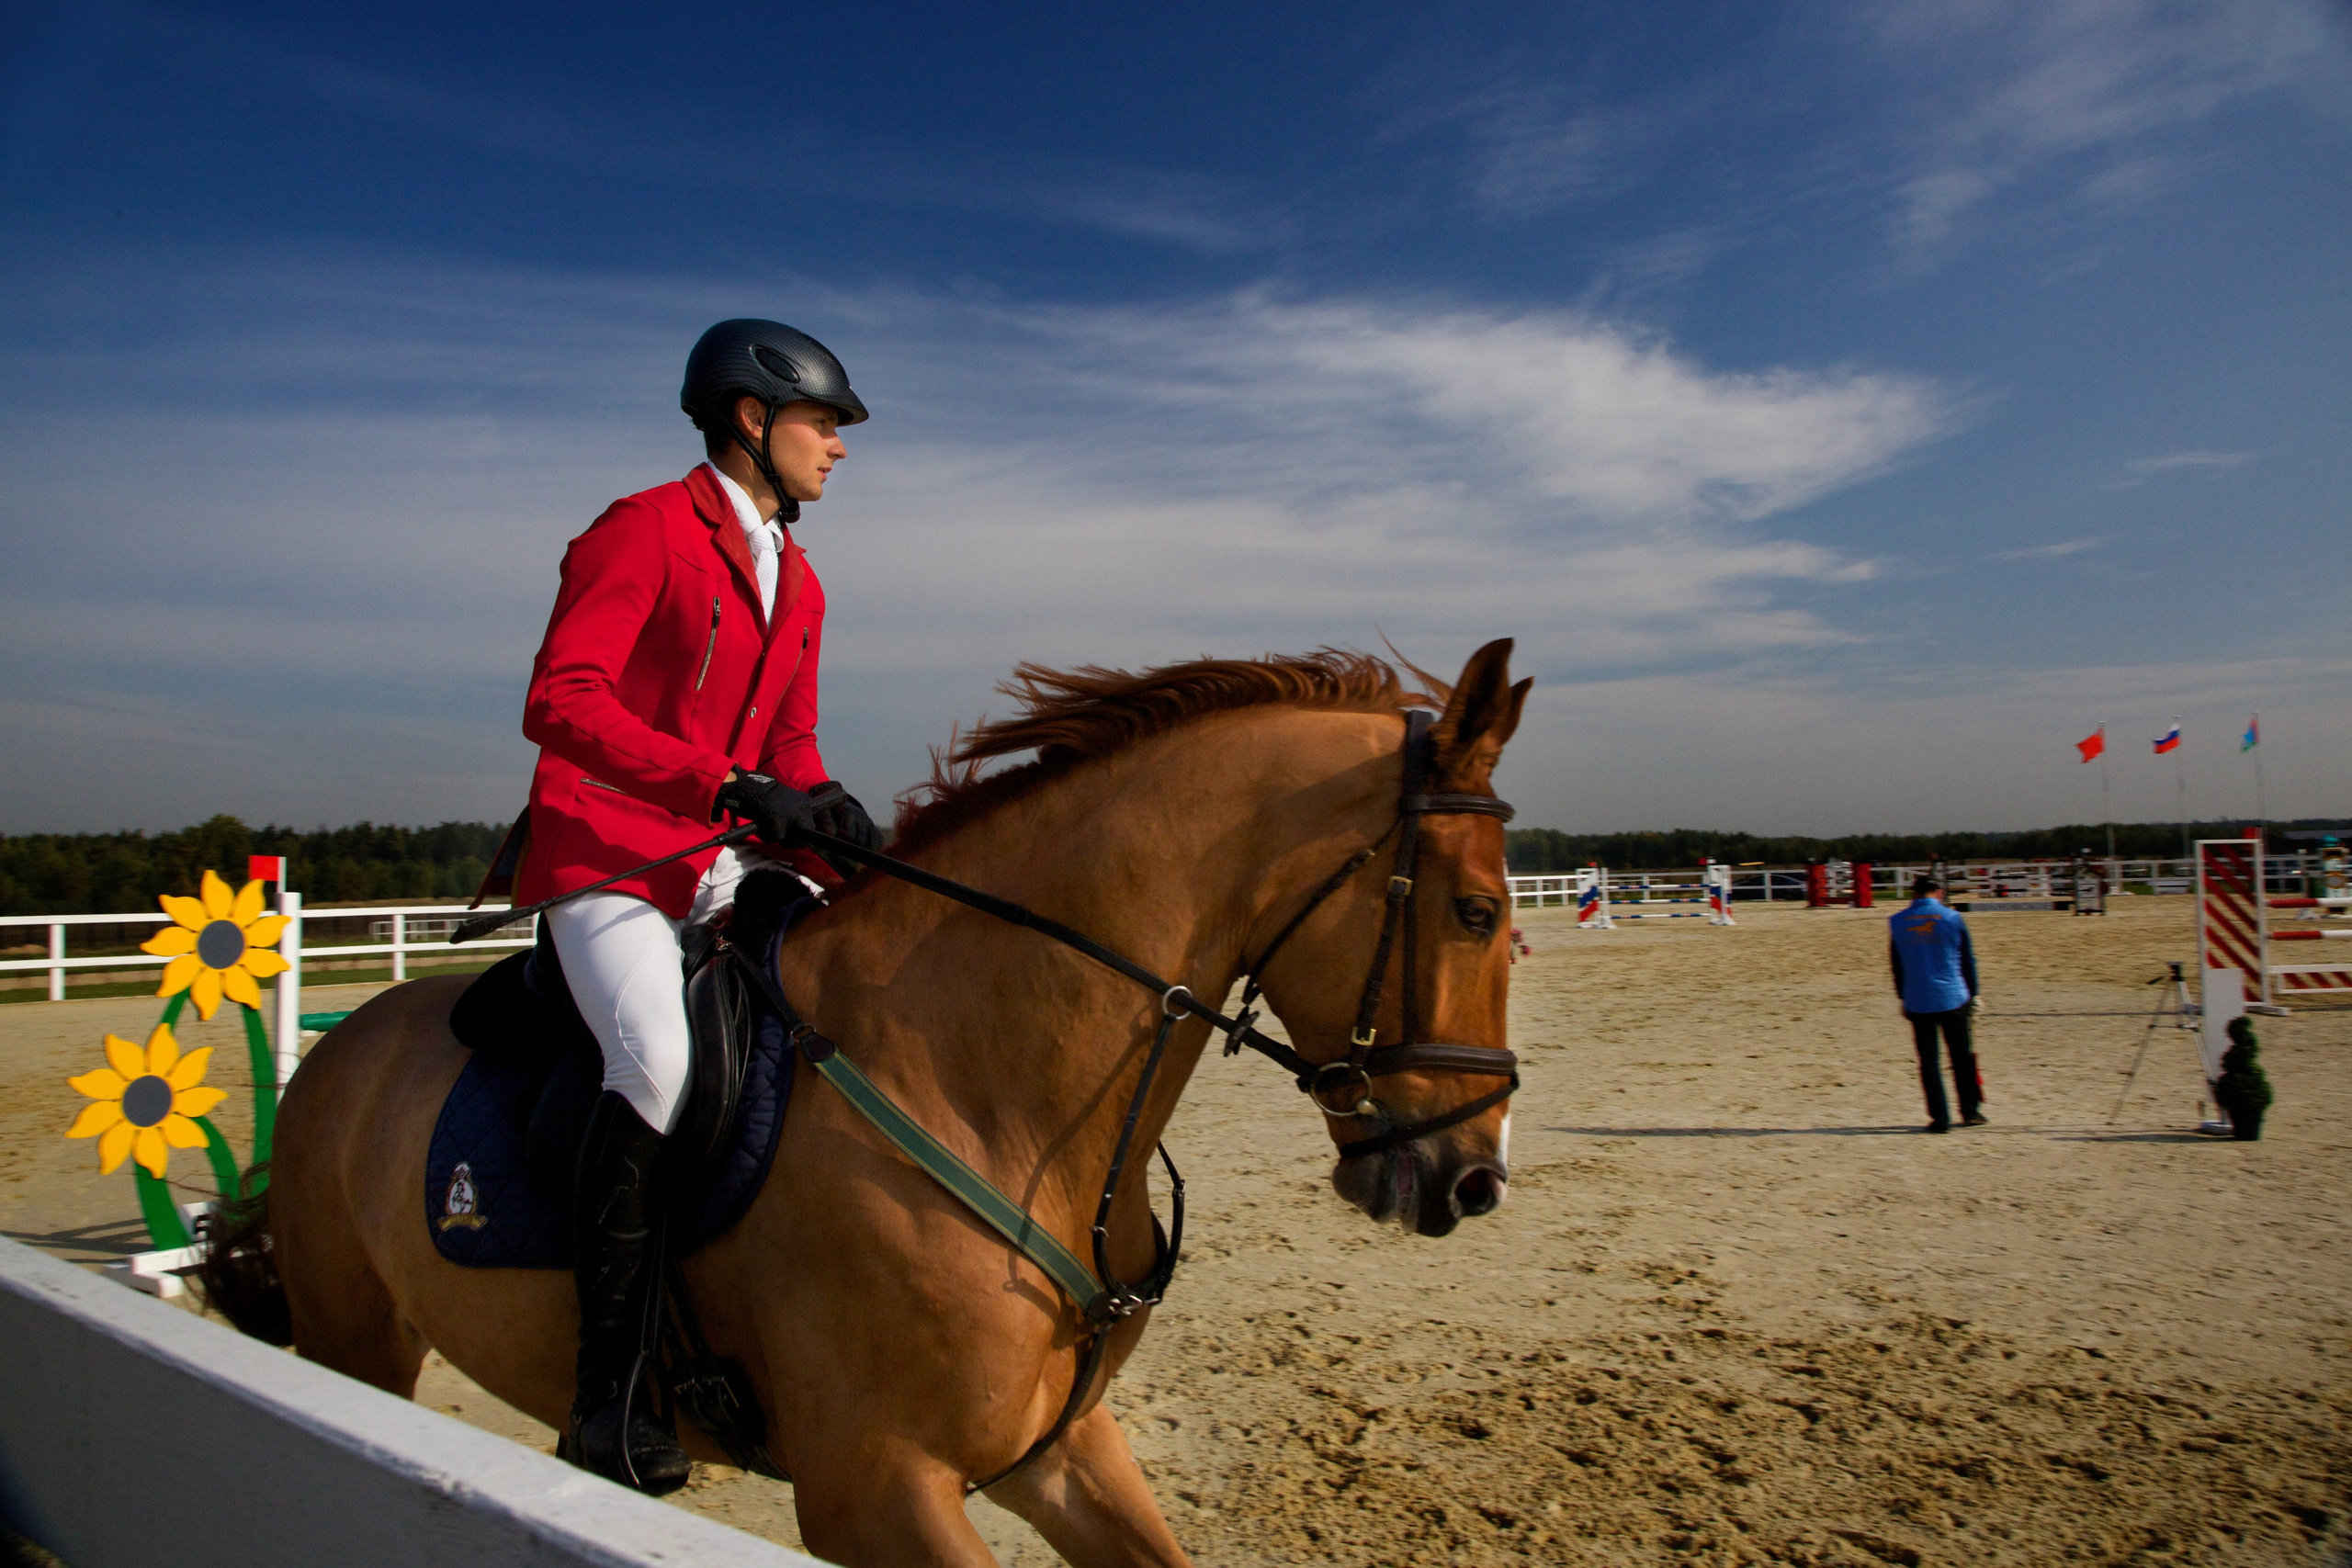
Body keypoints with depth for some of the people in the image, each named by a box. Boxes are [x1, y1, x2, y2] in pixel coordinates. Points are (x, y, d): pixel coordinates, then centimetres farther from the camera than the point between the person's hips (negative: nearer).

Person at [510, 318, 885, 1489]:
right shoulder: (642, 532, -7)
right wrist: (725, 787, -30)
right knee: (659, 1057, -31)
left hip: (732, 868, 8)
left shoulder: (796, 583, 18)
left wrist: (839, 853, -2)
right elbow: (558, 702, -19)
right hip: (607, 864, -8)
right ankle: (608, 1394, -21)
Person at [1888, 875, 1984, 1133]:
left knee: (1929, 1060, 5)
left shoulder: (1897, 923, 2)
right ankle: (1970, 1111, 21)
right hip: (1952, 998, -1)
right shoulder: (1952, 917, -2)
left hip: (1917, 1002, 1)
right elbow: (1968, 960, 4)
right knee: (1962, 1056, 13)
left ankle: (1940, 1118, 4)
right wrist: (1972, 994, 13)